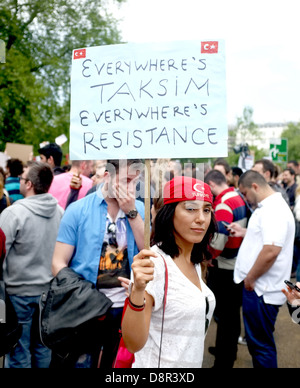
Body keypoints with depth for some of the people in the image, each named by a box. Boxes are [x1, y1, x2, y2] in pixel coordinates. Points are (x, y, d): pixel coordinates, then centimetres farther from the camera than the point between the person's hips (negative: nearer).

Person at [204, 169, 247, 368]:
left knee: (224, 314, 3)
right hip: (238, 264, 9)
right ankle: (230, 350, 37)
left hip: (224, 268, -9)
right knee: (233, 311, 20)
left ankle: (224, 361, 16)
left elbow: (217, 243, -25)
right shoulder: (239, 197, 5)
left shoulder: (223, 204, -21)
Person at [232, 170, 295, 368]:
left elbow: (271, 250, -29)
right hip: (256, 286, 10)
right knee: (256, 339, 22)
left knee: (261, 344, 4)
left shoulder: (274, 210, -21)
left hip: (262, 290, -10)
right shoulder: (268, 206, 13)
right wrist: (244, 232, 14)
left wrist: (250, 278, -19)